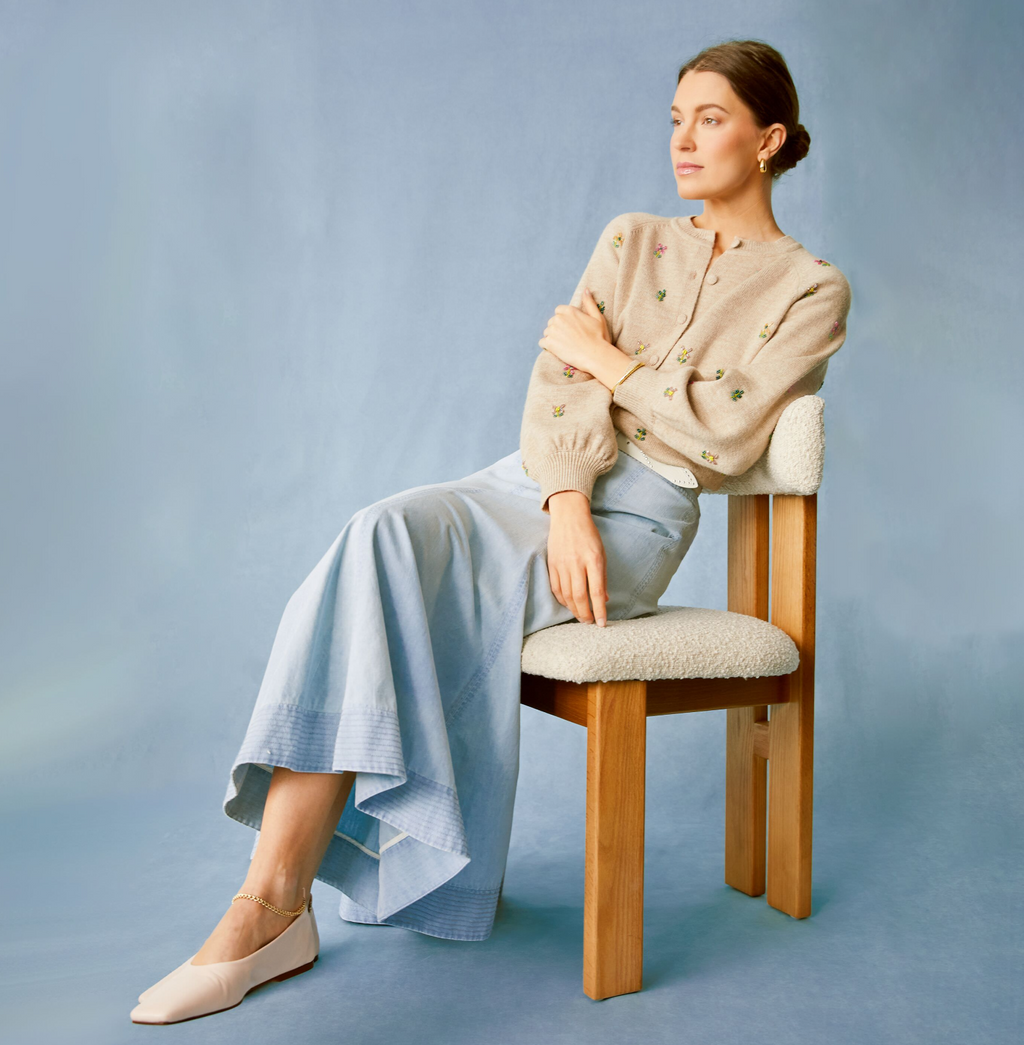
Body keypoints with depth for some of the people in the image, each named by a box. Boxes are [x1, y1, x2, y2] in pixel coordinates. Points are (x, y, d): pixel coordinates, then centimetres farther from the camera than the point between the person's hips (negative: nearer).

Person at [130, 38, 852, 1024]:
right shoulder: (631, 239, 19)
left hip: (642, 517, -4)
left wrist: (608, 358, 1)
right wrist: (566, 506, -14)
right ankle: (271, 898, -28)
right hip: (544, 479, 4)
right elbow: (558, 380, 4)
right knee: (384, 535, -29)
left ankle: (275, 903, -19)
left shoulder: (811, 289, 8)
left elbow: (725, 435, -6)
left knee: (392, 566, -29)